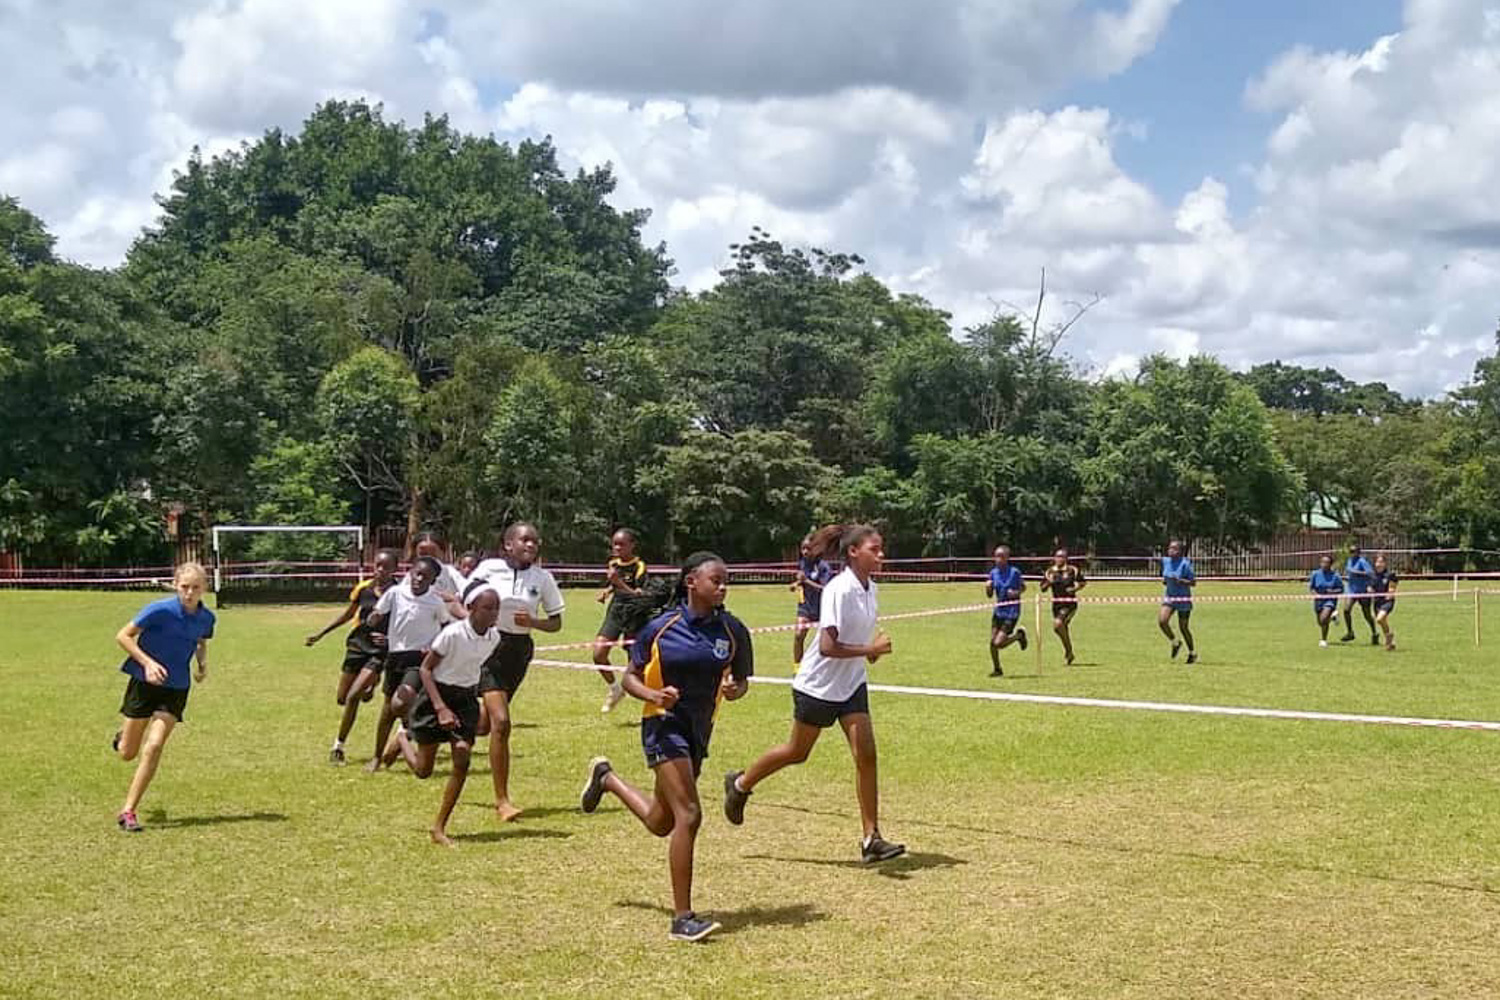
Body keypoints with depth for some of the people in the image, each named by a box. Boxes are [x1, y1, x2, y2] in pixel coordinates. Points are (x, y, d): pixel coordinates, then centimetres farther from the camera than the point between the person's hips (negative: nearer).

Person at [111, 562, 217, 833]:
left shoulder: (206, 618, -3)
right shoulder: (160, 610, -18)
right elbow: (122, 635, -11)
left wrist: (203, 663, 0)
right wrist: (147, 662, -21)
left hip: (176, 688, 2)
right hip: (145, 681, -2)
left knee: (153, 747, -13)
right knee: (127, 753, 7)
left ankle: (128, 811, -4)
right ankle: (124, 734, 47)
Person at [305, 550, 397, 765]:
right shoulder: (363, 588, 0)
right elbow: (348, 614, 16)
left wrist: (389, 638, -26)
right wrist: (320, 633, 18)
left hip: (380, 651, -4)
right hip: (357, 645, 4)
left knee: (353, 696, -16)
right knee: (341, 698, 8)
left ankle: (339, 745, -1)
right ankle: (367, 691, 42)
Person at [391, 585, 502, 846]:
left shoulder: (494, 637, -7)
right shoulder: (452, 633, -25)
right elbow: (425, 668, -17)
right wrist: (441, 708, -24)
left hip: (467, 699, 5)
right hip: (437, 696, -5)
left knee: (462, 761, -10)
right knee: (423, 770, 5)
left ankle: (439, 828, 2)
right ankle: (403, 738, 40)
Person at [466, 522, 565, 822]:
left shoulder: (542, 578, 0)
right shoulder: (489, 568, -5)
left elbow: (556, 622, 7)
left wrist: (532, 622, -12)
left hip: (519, 651, 4)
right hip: (489, 647, -4)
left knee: (483, 725, 11)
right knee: (501, 722, -14)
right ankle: (502, 801, -5)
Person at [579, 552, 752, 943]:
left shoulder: (732, 630, -2)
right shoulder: (660, 628, -9)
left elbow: (742, 679, 9)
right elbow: (630, 677, 1)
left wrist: (735, 689, -15)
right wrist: (654, 695, -19)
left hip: (699, 731, 5)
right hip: (664, 724, -5)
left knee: (660, 823, 19)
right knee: (688, 815, -18)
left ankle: (606, 778, 48)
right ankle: (682, 918, -8)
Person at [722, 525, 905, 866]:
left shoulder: (870, 590, 2)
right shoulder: (838, 590, -22)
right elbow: (827, 647, -28)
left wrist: (872, 649, 4)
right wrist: (869, 649, -32)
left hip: (851, 685, 7)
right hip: (818, 684, -6)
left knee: (866, 755, -5)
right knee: (797, 752, 9)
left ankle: (871, 840, -1)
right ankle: (741, 784, 35)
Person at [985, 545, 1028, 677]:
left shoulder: (1014, 572, -11)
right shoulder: (993, 572, 2)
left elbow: (1023, 586, 4)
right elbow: (990, 595, 8)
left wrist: (1016, 593, -16)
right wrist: (988, 588, -13)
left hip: (1011, 613, -5)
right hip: (998, 611, 5)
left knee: (998, 644, -12)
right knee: (992, 642, 2)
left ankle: (1018, 635, 16)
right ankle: (997, 669, 22)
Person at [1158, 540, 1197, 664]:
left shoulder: (1185, 563, -14)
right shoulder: (1165, 561, 4)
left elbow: (1194, 583, -12)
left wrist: (1180, 581, -25)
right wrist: (1164, 581, 1)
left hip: (1183, 598, -5)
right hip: (1169, 597, 5)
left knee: (1183, 627, 4)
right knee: (1162, 621, -15)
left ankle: (1192, 653, 25)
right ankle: (1175, 643, 10)